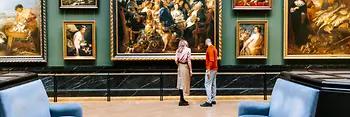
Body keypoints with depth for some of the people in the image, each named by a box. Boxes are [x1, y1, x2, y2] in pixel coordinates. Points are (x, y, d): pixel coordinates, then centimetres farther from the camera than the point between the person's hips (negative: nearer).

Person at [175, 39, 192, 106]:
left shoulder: (178, 50, 6)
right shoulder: (187, 50, -8)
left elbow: (176, 60, 2)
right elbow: (189, 61, -12)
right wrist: (190, 70, -7)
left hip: (180, 67, 6)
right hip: (185, 66, -6)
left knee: (180, 83, 13)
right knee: (184, 83, -1)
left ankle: (182, 99, 22)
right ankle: (181, 101, 2)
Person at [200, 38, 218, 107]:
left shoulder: (210, 49, -14)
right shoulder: (214, 48, 15)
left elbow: (211, 60, -23)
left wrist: (208, 70, -25)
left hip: (211, 69, -10)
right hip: (214, 69, 10)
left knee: (208, 84, -10)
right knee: (213, 84, 13)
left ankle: (209, 102, -12)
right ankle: (213, 100, 19)